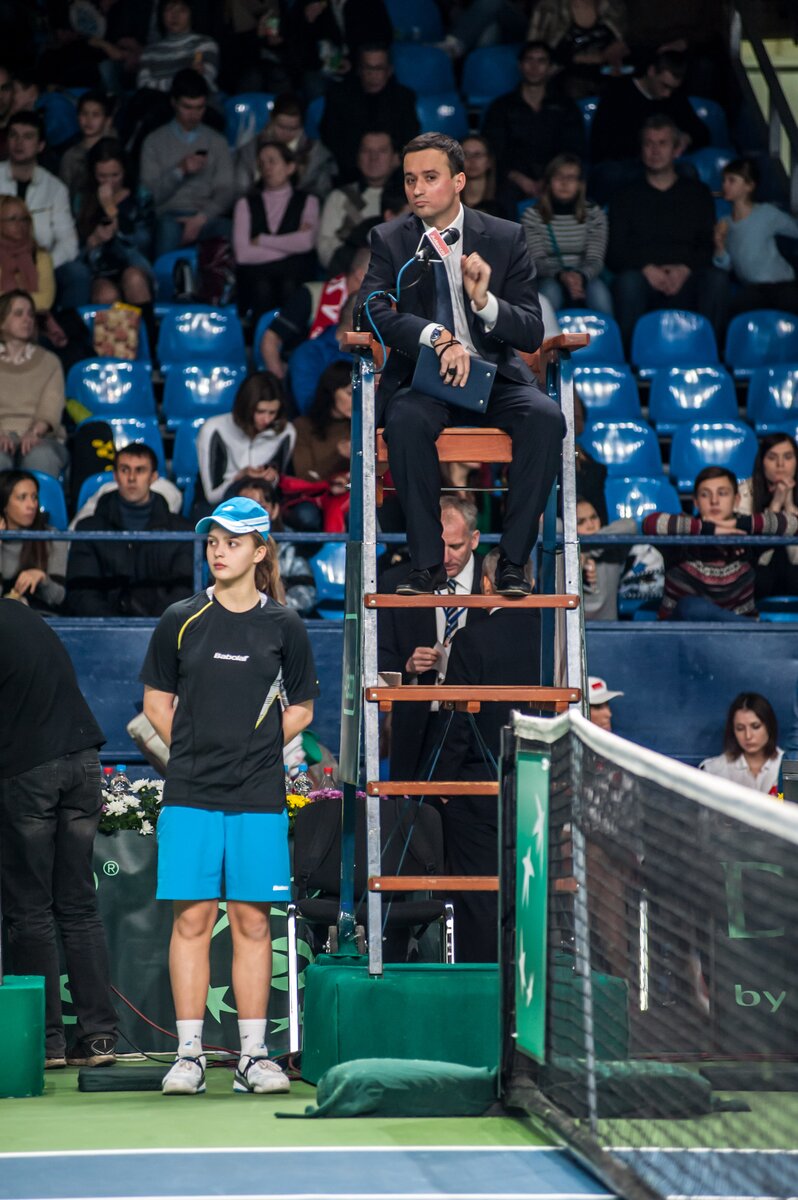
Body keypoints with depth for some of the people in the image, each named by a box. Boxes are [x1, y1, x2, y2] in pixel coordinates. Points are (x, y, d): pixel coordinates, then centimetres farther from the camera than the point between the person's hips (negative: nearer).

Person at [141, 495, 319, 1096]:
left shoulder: (284, 626, 5)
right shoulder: (181, 620, 5)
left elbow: (301, 710, 13)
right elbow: (157, 703, 13)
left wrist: (252, 752, 4)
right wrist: (198, 752, 4)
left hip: (258, 797, 0)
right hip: (190, 795, 0)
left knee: (252, 920, 1)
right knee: (192, 917, -3)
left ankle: (253, 1055, 6)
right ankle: (189, 1053, 1)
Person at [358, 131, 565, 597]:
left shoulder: (506, 238, 0)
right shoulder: (390, 240, 1)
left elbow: (532, 332, -4)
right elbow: (374, 310, -14)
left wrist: (485, 300, -24)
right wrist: (438, 337, -29)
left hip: (494, 375, 1)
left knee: (546, 417, -30)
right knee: (406, 419, -35)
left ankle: (513, 560, -24)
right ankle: (428, 562, -27)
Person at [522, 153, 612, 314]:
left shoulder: (594, 214, 7)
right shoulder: (532, 216, 3)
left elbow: (595, 259, -3)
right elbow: (537, 261, -7)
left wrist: (580, 276, -28)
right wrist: (561, 276, -30)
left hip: (584, 278, 1)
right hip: (549, 279, -1)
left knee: (597, 289, -33)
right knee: (550, 289, -36)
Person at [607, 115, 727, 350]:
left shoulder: (697, 193, 23)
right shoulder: (627, 197, 21)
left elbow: (709, 245, 11)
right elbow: (614, 253, 10)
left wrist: (685, 270, -11)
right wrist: (646, 269, -11)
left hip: (686, 281, 0)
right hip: (644, 278, 0)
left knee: (716, 279, -33)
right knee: (628, 281, -36)